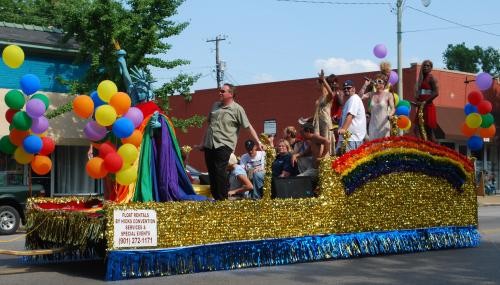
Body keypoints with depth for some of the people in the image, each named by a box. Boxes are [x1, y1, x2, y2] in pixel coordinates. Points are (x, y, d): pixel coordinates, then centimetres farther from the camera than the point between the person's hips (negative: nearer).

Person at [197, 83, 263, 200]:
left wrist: (258, 141, -13)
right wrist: (203, 143, 24)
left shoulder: (237, 109, -2)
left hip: (224, 145, -6)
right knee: (211, 172, 7)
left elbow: (248, 127, -5)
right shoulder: (215, 106, 16)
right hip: (209, 145, 6)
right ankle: (215, 197, 17)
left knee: (220, 171, -14)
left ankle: (222, 199, -6)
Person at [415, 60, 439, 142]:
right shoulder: (421, 78, 18)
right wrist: (417, 101, -1)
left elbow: (436, 93, -17)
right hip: (420, 107, 9)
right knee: (417, 129, 5)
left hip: (428, 107, -9)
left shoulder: (431, 78, -6)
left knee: (429, 130, -7)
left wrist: (425, 102, -18)